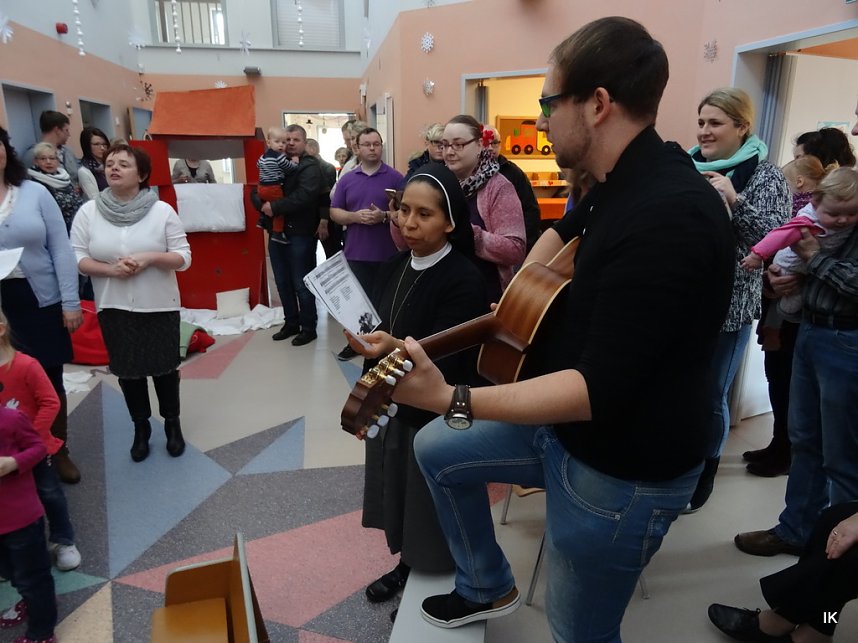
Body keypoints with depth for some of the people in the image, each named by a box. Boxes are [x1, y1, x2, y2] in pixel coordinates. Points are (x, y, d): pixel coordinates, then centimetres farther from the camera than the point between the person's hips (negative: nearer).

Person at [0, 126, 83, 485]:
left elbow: (61, 249, -1)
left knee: (50, 379, 11)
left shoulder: (35, 193, -1)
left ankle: (59, 451, 29)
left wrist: (70, 302, -5)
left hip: (41, 301, 0)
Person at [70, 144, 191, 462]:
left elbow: (184, 257, -6)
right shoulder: (88, 211, -1)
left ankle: (172, 423, 29)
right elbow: (77, 258, -1)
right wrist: (111, 269, -17)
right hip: (114, 308, 2)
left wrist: (150, 258, -22)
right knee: (128, 371, 10)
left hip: (160, 306, -1)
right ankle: (140, 428, 30)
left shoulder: (162, 211, -7)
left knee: (164, 368, 8)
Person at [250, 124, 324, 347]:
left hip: (300, 234, -7)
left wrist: (274, 207, -19)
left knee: (302, 283, 1)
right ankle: (291, 323, 29)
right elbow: (256, 191, 11)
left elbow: (302, 197, -23)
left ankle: (308, 328, 13)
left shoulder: (310, 167, -7)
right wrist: (262, 205, -10)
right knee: (283, 282, 15)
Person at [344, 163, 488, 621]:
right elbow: (380, 344, 9)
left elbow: (448, 361, -24)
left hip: (436, 419, -6)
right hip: (391, 408, 6)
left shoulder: (465, 280, -19)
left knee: (432, 512, 11)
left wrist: (395, 348, -39)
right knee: (398, 497, 21)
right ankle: (405, 565, 46)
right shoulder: (393, 269, 2)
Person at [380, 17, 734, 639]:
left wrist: (449, 399, -35)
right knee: (436, 450, 18)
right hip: (565, 425, 9)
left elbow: (600, 388, -33)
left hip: (622, 471, -9)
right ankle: (488, 587, 37)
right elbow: (567, 227, 25)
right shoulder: (624, 181, 1)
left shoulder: (669, 215, -30)